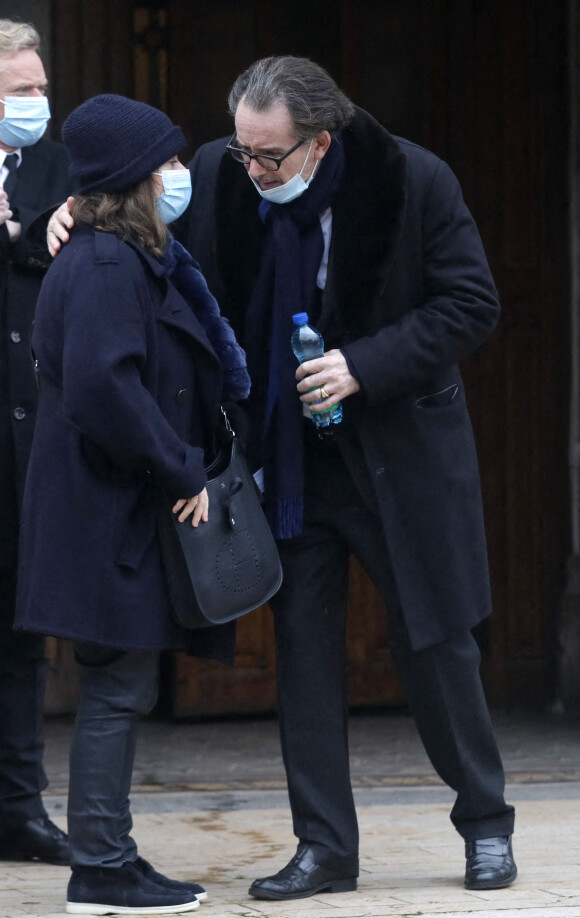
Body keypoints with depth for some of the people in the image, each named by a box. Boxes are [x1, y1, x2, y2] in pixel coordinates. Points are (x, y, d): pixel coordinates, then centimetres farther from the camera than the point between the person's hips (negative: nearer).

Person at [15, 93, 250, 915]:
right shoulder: (106, 267, -16)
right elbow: (103, 388, -26)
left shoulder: (133, 261, 16)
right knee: (118, 691, -5)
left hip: (122, 511, 10)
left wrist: (188, 468, 14)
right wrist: (183, 471, -19)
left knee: (118, 693, 12)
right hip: (111, 513, -10)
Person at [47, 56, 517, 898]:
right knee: (303, 644, 3)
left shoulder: (414, 182, -15)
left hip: (398, 444, -3)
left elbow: (471, 306, -12)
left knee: (432, 642, 4)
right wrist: (85, 210, -7)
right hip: (287, 456, 3)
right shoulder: (218, 174, -6)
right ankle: (325, 849, 11)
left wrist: (364, 367, -21)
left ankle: (487, 825, 22)